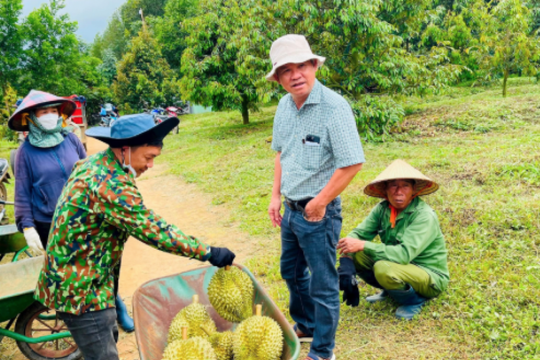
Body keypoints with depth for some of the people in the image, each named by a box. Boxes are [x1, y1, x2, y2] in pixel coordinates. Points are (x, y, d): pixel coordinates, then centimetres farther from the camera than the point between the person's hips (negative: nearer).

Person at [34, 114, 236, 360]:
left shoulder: (94, 163, 3)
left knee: (108, 337, 24)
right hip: (80, 288, -10)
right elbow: (152, 230, -27)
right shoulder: (111, 184, -28)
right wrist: (208, 253, -21)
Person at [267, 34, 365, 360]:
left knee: (322, 284, 5)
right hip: (291, 209, 8)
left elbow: (353, 163, -23)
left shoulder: (333, 106, -20)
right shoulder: (285, 106, 4)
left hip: (319, 212, -8)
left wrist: (319, 202, -17)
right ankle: (305, 325, 47)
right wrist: (276, 196, 10)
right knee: (292, 272, 24)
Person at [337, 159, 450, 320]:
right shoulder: (383, 208, -6)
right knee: (354, 255, -11)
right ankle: (389, 291, 9)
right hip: (401, 265, 6)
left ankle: (414, 300, -4)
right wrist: (346, 264, -30)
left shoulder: (425, 216, -24)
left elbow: (405, 254, -34)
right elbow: (358, 233, -11)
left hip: (431, 278, -6)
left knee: (384, 269, -34)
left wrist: (363, 245, -37)